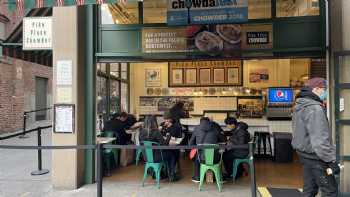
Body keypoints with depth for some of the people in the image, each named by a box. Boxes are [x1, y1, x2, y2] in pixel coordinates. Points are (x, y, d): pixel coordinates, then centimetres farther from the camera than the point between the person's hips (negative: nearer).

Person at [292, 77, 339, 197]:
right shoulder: (314, 108, -21)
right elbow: (319, 139, -25)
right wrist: (331, 160, -19)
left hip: (305, 153, 9)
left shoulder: (299, 106, 10)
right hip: (315, 156, -9)